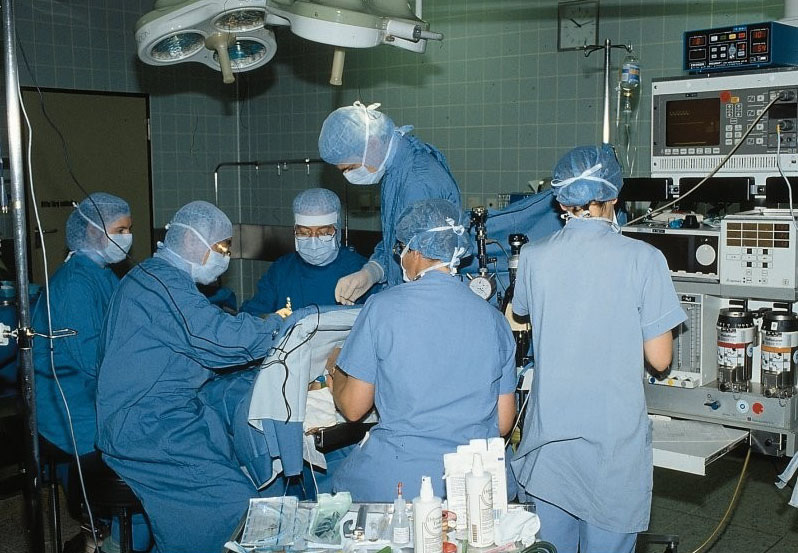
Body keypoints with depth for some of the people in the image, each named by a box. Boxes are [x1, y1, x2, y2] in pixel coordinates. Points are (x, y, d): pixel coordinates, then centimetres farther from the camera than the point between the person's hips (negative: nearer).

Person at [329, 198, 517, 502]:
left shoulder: (383, 307, -8)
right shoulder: (494, 318, 1)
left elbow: (353, 408, -2)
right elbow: (503, 423, 7)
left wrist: (337, 372, 19)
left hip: (398, 481, -2)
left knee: (341, 478, 26)